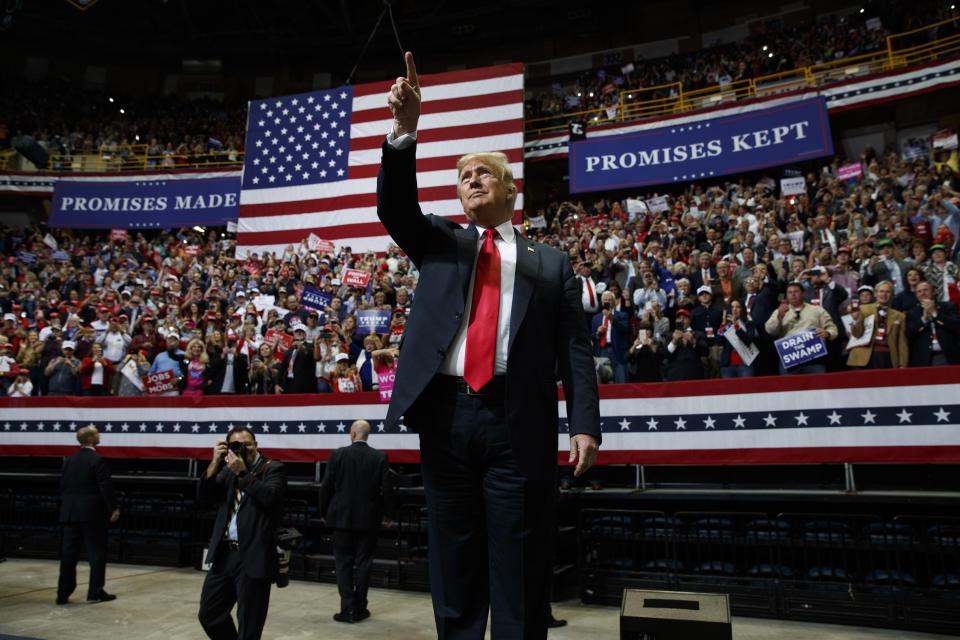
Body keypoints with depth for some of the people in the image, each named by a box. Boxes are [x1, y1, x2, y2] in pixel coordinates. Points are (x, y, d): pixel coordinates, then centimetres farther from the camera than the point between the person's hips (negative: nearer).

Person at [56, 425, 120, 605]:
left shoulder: (69, 460, 9)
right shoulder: (97, 460, -11)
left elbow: (63, 486, 12)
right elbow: (106, 487, -13)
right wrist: (113, 509, -6)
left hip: (69, 513, 6)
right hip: (92, 513, -6)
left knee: (68, 554, 11)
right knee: (97, 553, 3)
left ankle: (63, 593, 15)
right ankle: (95, 592, 5)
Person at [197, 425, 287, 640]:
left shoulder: (273, 469, -4)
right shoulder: (228, 469, 13)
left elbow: (271, 497, -21)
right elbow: (204, 496, 4)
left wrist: (242, 473, -19)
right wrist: (215, 463, -6)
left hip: (253, 558, -6)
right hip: (225, 555, 6)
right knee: (209, 614, 16)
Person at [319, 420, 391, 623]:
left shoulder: (338, 455, -6)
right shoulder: (380, 457, -4)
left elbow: (326, 486, -4)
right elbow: (386, 489, -5)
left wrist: (324, 512, 9)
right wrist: (387, 515, 9)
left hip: (342, 517, -1)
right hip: (368, 519, 1)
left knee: (344, 563, 8)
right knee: (363, 564, 10)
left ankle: (347, 608, 6)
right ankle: (359, 609, 16)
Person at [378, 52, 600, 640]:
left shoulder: (550, 264, 12)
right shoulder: (438, 242, 19)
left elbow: (575, 349, 6)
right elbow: (396, 209, 0)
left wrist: (585, 425, -6)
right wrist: (405, 131, -13)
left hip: (519, 423, -2)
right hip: (446, 415, 2)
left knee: (518, 567, 3)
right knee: (454, 566, 10)